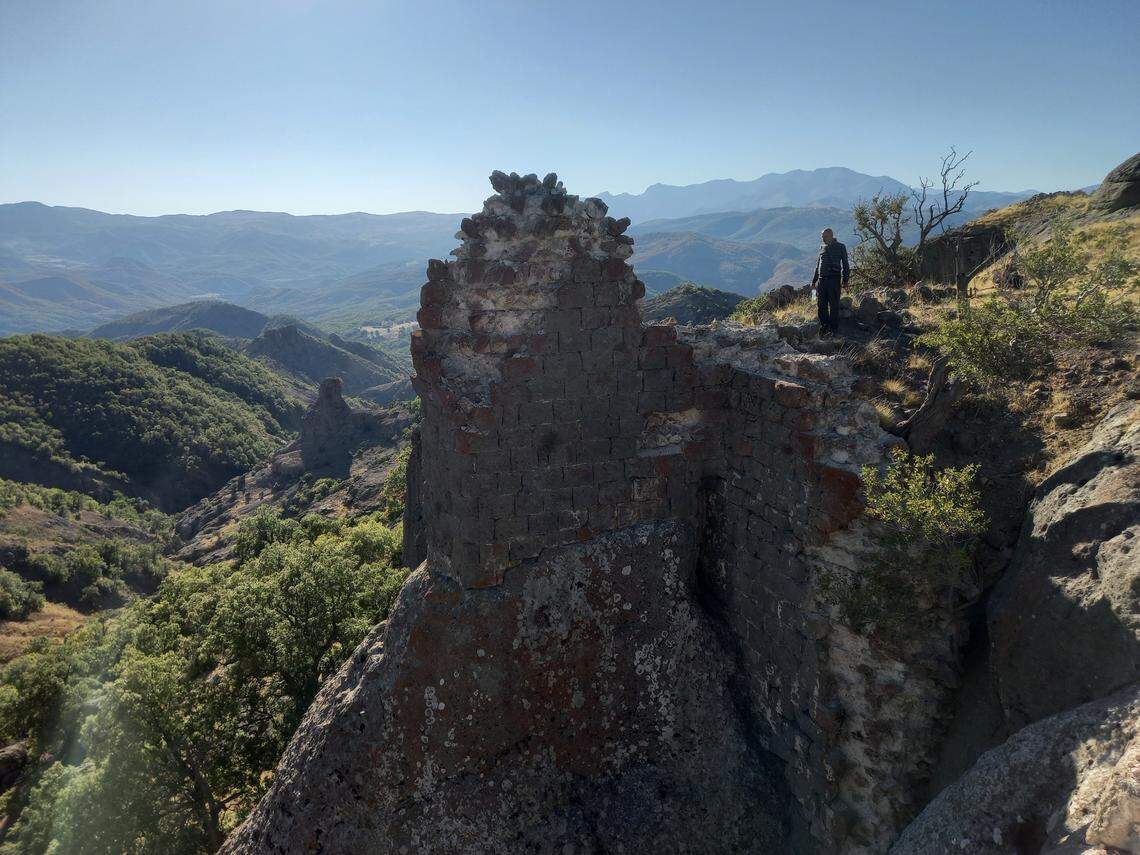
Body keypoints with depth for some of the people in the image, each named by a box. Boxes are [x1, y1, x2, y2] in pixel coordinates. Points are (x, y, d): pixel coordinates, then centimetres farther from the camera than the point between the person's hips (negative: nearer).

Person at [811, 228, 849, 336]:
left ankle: (834, 330, 0)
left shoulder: (840, 247, 4)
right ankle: (824, 328, 11)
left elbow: (845, 265, 1)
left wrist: (845, 280, -7)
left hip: (834, 279, -5)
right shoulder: (822, 248, 18)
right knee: (821, 305, 3)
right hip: (821, 280, 5)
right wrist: (814, 280, 20)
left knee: (834, 306, -3)